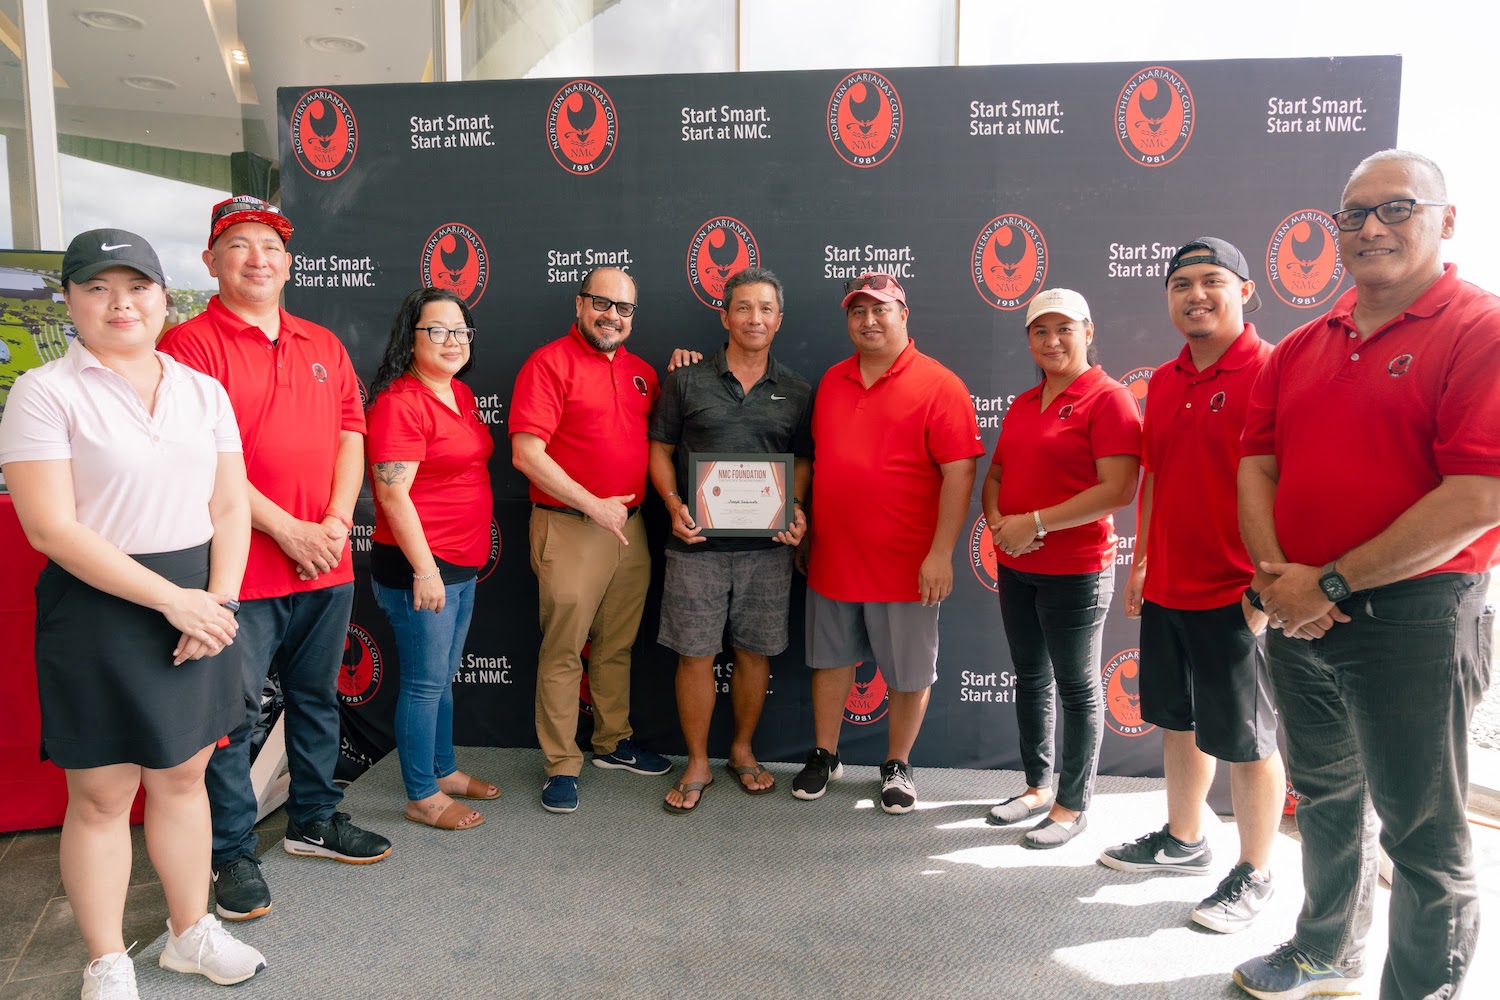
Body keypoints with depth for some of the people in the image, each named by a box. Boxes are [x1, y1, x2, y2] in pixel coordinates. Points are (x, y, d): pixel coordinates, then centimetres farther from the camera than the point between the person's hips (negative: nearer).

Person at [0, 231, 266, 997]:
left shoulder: (203, 390, 8)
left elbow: (231, 507, 6)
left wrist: (218, 599, -8)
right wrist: (171, 599, -17)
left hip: (200, 604, 4)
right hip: (98, 612, -4)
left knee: (183, 775, 16)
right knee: (102, 793, 7)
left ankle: (190, 931, 33)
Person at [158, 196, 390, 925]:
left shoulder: (323, 346, 13)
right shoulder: (192, 344, -6)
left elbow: (350, 437, 8)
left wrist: (335, 523, -6)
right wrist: (286, 529, -15)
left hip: (327, 562, 6)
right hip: (240, 568, -5)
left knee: (317, 698, 17)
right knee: (231, 712, 4)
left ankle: (314, 820, 33)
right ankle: (231, 852, 19)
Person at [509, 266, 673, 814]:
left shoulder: (640, 371, 13)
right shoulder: (549, 362, -8)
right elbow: (527, 453, -16)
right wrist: (594, 505, -16)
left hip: (630, 526, 7)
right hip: (569, 528, -6)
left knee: (617, 645, 17)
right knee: (562, 650, 2)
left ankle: (613, 742, 33)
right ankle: (562, 765, 14)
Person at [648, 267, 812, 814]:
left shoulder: (797, 391, 7)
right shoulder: (687, 381, 2)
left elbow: (803, 459, 12)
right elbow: (660, 450, 5)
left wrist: (796, 507, -6)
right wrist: (674, 503, -11)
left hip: (767, 545, 2)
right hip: (697, 542, -1)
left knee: (754, 652, 11)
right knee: (695, 654, 4)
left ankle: (742, 751, 32)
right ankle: (697, 764, 21)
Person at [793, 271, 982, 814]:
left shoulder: (939, 386, -9)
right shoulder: (831, 381, 9)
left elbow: (960, 472, -14)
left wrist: (940, 553, -18)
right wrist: (804, 531, 15)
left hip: (905, 564, -4)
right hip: (832, 557, 5)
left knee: (909, 672, 9)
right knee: (831, 658, 16)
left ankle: (897, 766, 29)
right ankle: (824, 756, 33)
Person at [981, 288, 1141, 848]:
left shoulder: (1108, 399, -11)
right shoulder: (1023, 405, 12)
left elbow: (1118, 490, -20)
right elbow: (996, 476, 16)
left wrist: (1036, 522, -20)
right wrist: (997, 521, -6)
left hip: (1076, 571, -7)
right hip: (1015, 568, 8)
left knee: (1076, 687, 5)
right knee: (1030, 679, 17)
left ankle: (1072, 805, 20)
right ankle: (1038, 785, 33)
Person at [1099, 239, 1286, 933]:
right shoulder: (1164, 381, 10)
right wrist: (1140, 563, 16)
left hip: (1235, 596, -7)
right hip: (1167, 589, 7)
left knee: (1246, 742, 6)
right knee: (1178, 720, 19)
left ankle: (1253, 875, 23)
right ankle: (1183, 839, 37)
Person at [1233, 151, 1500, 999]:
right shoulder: (1301, 349, 9)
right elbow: (1257, 467, 6)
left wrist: (1332, 583, -18)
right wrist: (1278, 574, -10)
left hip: (1416, 618, -6)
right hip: (1301, 614, 7)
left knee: (1421, 829, 7)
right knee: (1326, 797, 22)